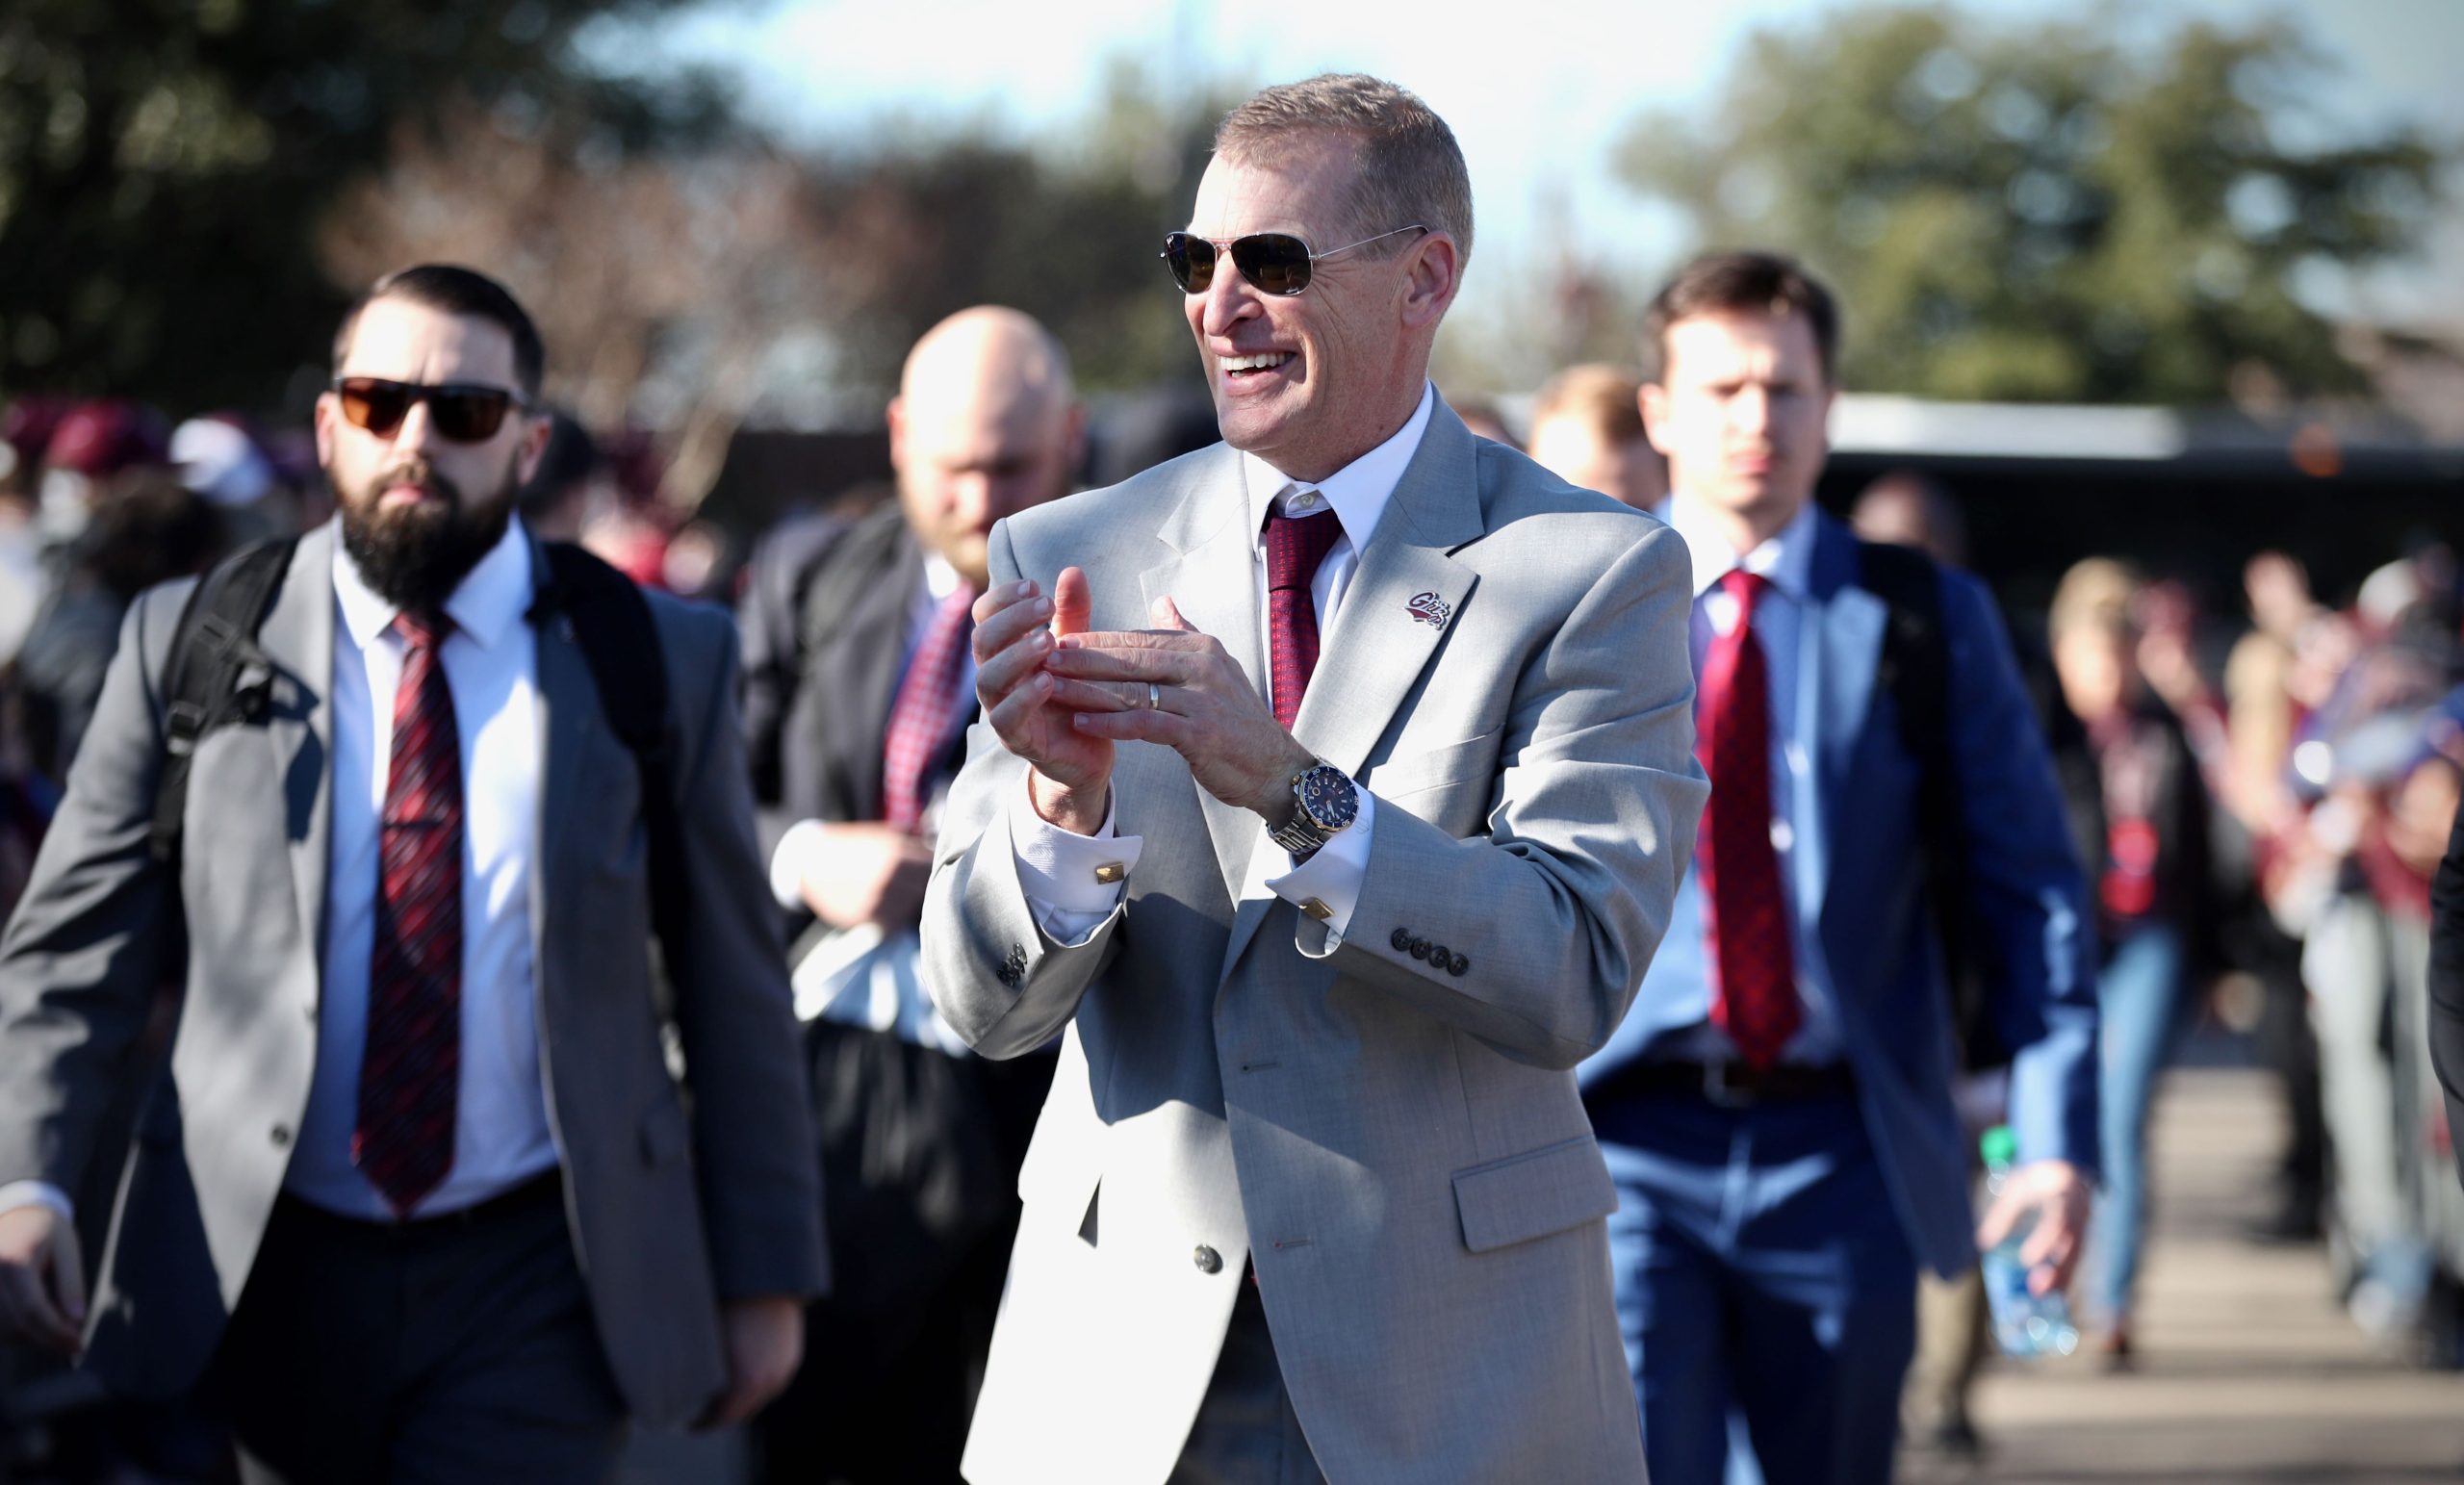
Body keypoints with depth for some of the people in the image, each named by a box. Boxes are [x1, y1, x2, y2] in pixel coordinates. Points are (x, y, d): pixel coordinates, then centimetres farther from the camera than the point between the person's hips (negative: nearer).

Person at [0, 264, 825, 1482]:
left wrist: (763, 1279, 6)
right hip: (268, 1278, 2)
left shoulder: (661, 664, 4)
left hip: (536, 1293, -1)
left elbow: (734, 991, 7)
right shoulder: (190, 645, 4)